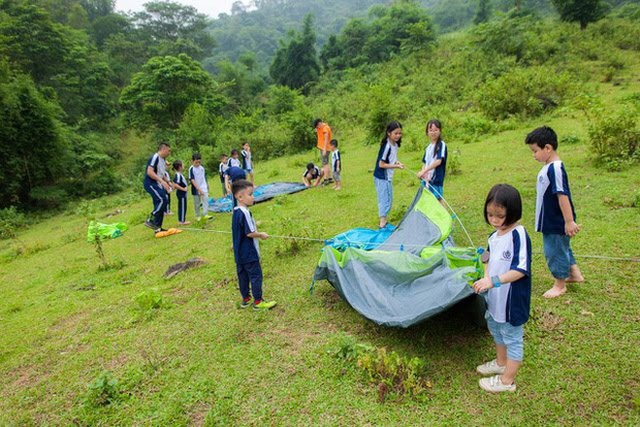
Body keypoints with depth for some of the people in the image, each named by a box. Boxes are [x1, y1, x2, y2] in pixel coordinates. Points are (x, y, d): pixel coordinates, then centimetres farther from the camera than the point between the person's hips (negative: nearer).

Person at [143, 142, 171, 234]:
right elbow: (149, 172, -25)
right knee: (162, 200, -23)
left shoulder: (163, 160, 14)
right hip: (150, 183, -9)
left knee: (160, 205, 8)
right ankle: (150, 220, -15)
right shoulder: (155, 158, -14)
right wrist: (162, 181, -29)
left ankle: (158, 227, 15)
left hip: (158, 185, 10)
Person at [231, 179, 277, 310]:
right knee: (256, 275, 1)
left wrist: (254, 226, 14)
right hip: (249, 253, -9)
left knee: (242, 275, 16)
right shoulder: (244, 213, -23)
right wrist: (261, 235, -10)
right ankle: (258, 301, 9)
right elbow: (250, 233, -24)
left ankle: (245, 299, 29)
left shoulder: (236, 211, 6)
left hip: (239, 253, 9)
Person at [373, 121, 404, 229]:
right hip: (381, 177, -9)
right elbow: (381, 164, -21)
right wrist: (396, 166, -20)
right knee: (384, 199, -5)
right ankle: (382, 224, 3)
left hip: (388, 177, 9)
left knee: (389, 199, 16)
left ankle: (384, 221, 28)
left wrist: (396, 162, -1)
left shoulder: (395, 145, 5)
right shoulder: (386, 146, -22)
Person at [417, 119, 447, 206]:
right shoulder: (428, 147, 14)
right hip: (428, 178, 7)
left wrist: (424, 171, -22)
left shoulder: (441, 144, -8)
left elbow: (438, 161, -19)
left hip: (437, 178, -7)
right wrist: (423, 173, -3)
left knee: (439, 199, -4)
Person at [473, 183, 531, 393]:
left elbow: (520, 270, -28)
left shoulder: (519, 235, -23)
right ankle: (501, 363, 51)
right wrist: (485, 277, -4)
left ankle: (507, 380, 26)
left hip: (513, 300, -9)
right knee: (496, 328, 27)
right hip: (495, 297, 9)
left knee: (512, 337, 9)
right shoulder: (494, 236, 2)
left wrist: (494, 280, -33)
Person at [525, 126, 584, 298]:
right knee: (562, 247, 25)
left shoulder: (555, 168, -24)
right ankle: (575, 274, 44)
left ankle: (560, 285, 23)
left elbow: (563, 195, -26)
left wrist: (569, 221, -25)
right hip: (551, 221, 10)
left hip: (557, 223, -10)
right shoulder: (548, 167, 4)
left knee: (555, 250, 6)